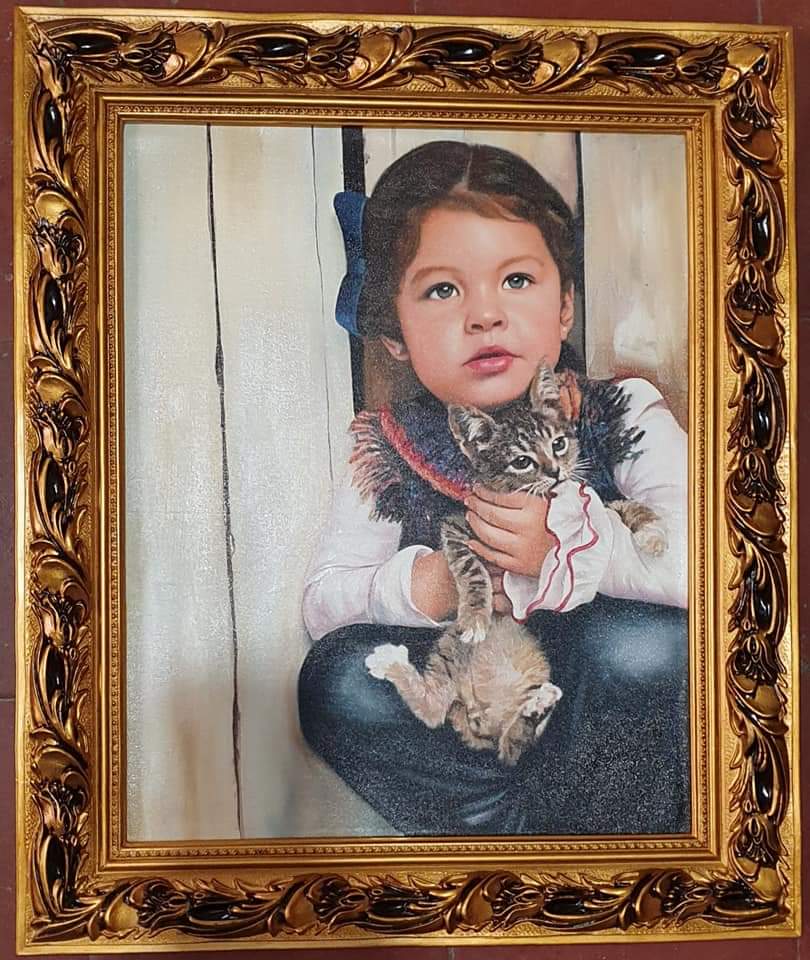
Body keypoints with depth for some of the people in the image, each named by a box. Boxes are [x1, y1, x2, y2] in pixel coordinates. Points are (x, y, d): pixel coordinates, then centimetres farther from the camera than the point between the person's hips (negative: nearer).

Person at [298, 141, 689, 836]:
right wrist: (428, 584, -25)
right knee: (338, 676, -23)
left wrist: (570, 541, -35)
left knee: (644, 644, -34)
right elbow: (321, 600, -6)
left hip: (617, 709, -2)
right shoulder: (393, 451, -3)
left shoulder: (623, 414, -10)